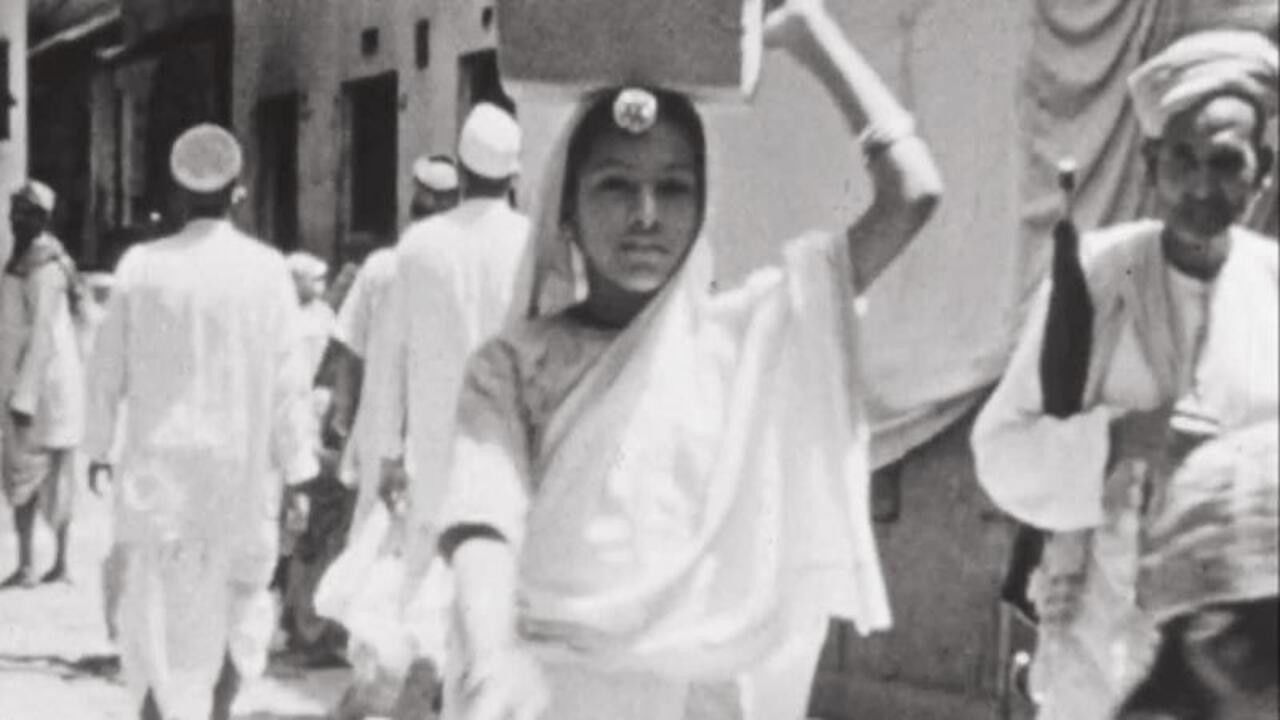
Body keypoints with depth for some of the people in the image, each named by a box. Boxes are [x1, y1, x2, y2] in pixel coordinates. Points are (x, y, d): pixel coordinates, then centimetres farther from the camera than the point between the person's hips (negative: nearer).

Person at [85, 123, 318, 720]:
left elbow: (108, 368, 3)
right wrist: (295, 468, 0)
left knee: (158, 610, 4)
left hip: (158, 464, 0)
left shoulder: (141, 266, -5)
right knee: (237, 602, 19)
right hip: (241, 468, 0)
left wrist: (100, 445, 17)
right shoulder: (264, 269, -8)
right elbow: (288, 380, -7)